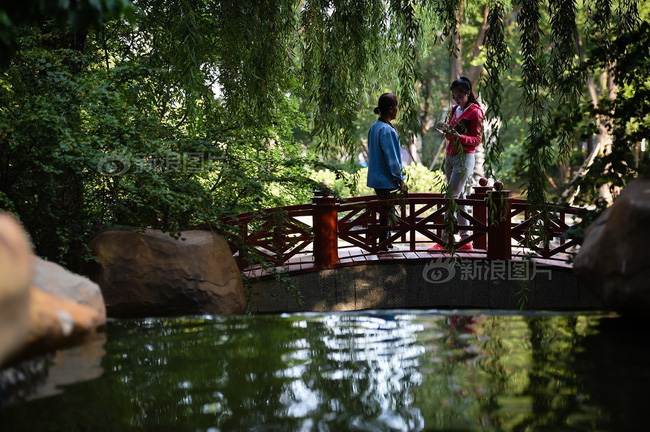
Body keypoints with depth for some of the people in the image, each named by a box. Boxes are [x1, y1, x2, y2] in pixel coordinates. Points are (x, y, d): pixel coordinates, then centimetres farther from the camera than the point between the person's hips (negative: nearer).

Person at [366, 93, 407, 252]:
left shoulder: (374, 127, 9)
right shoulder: (387, 130, -20)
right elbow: (391, 159, -19)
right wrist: (400, 179, -11)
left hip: (377, 178, 9)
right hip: (387, 180, -9)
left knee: (385, 212, 16)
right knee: (387, 213, -1)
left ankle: (384, 243, 23)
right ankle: (384, 244, 5)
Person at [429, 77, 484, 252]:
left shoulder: (475, 112, -7)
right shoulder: (455, 110, 16)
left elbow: (477, 139, -9)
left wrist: (459, 137, -25)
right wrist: (447, 132, 1)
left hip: (464, 158, -8)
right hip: (450, 156, 8)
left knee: (451, 198, -13)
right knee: (459, 198, 7)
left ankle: (446, 240, -13)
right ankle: (466, 240, 11)